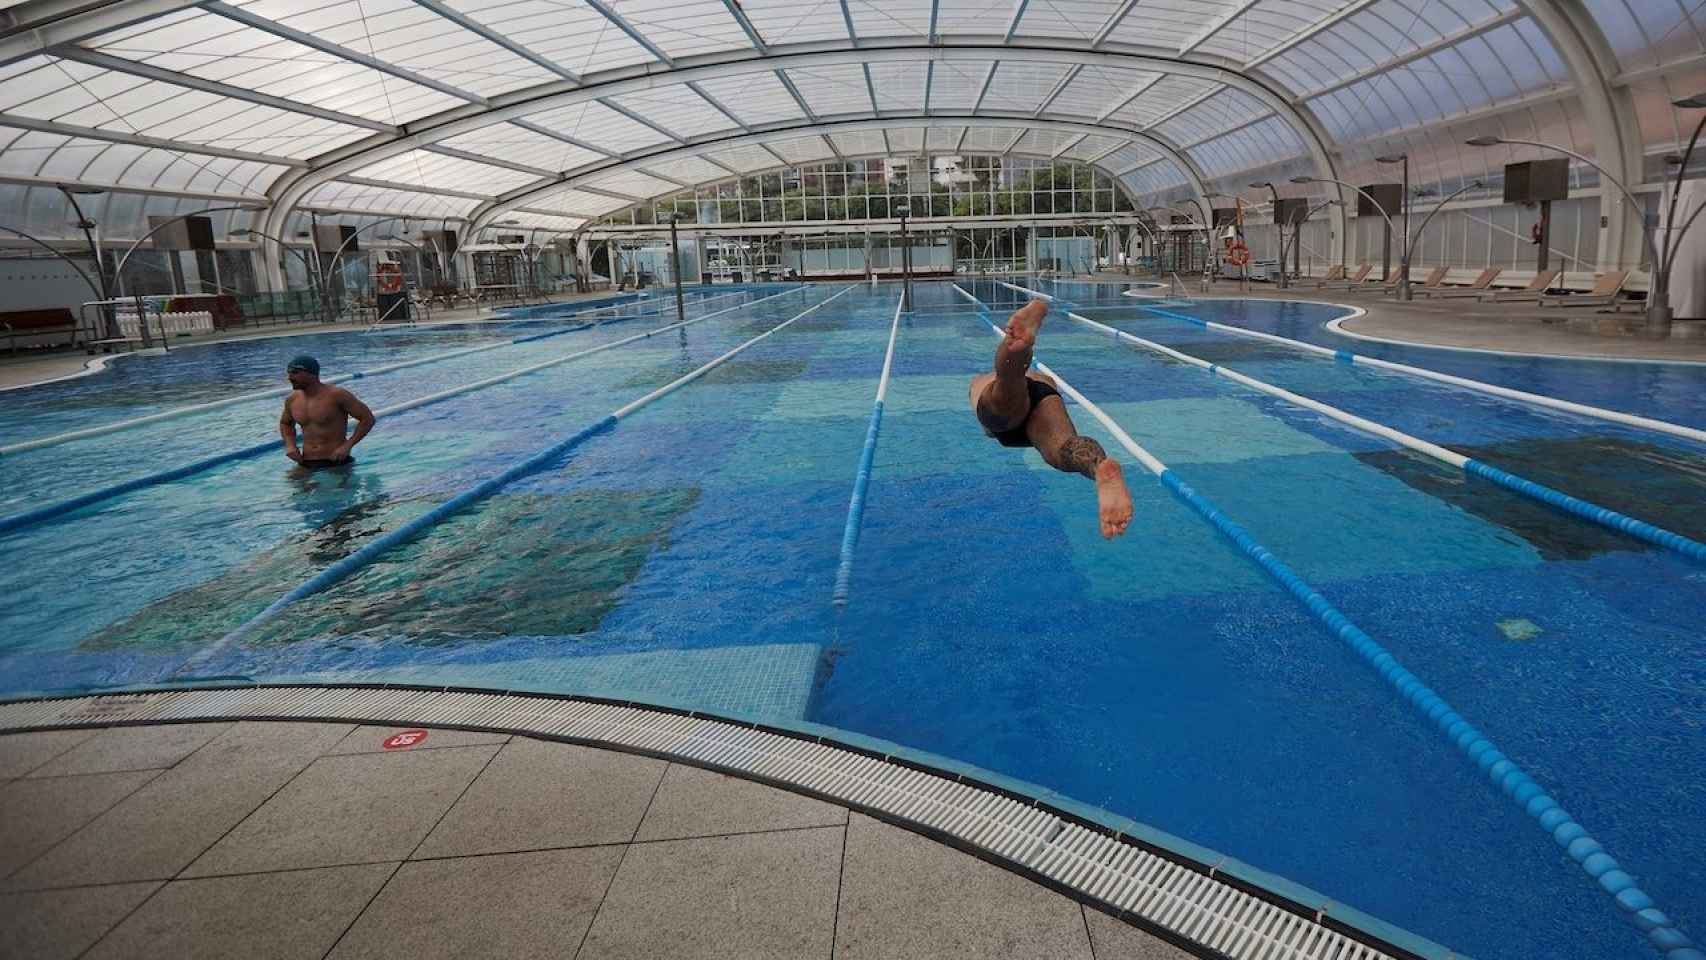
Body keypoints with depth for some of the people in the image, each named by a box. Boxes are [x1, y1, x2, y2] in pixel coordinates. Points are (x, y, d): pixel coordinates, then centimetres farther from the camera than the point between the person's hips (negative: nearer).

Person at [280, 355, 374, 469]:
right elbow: (285, 423, 26)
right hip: (306, 464, 5)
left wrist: (347, 446, -17)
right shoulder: (292, 400, 5)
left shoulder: (336, 395, -12)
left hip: (335, 463, -5)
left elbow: (367, 419, -9)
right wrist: (290, 445, 6)